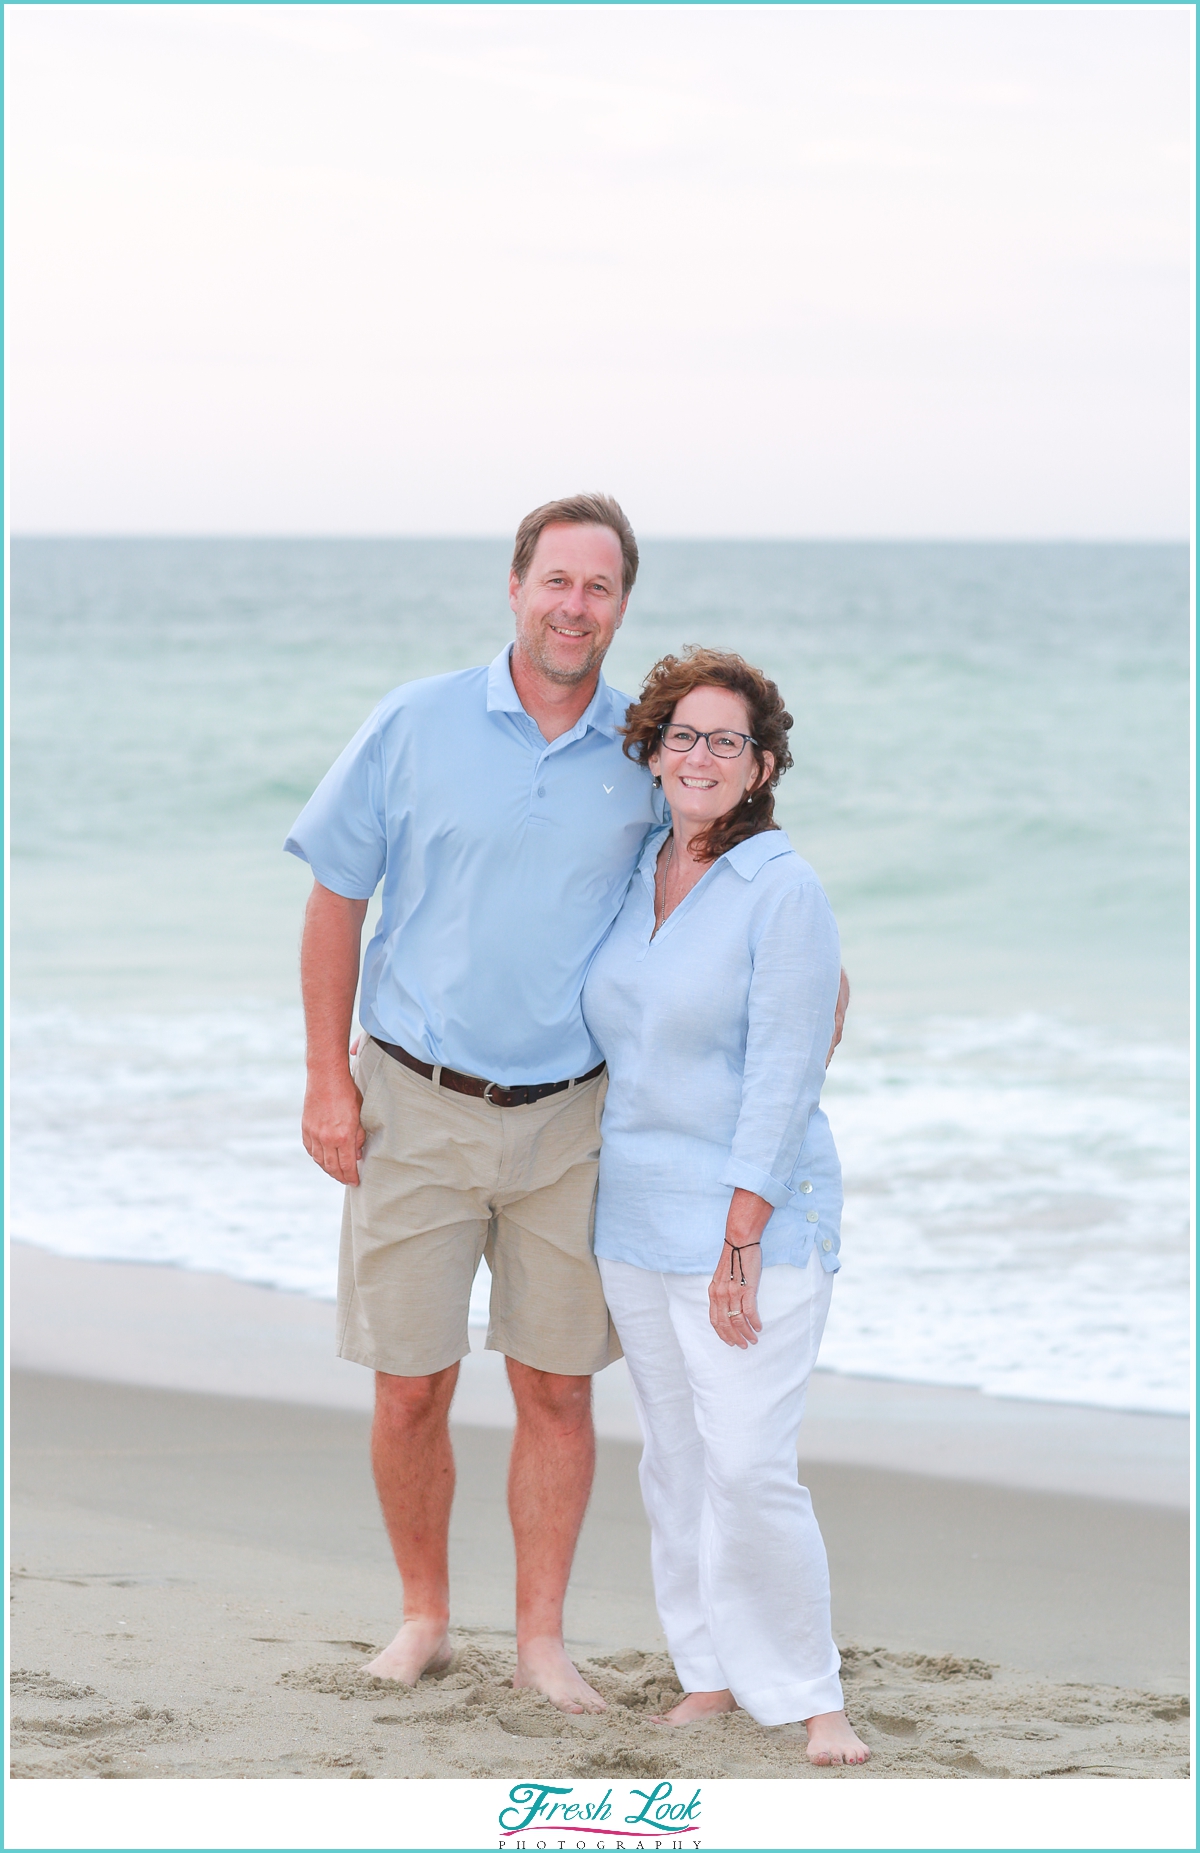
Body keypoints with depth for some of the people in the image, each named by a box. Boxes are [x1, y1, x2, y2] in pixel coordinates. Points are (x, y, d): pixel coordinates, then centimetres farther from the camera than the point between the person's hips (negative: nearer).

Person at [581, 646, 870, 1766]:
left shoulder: (784, 893, -12)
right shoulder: (631, 875, 9)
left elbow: (782, 1077, -15)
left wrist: (741, 1241, -18)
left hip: (755, 1217, -7)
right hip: (636, 1217, 7)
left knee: (747, 1464, -12)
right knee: (675, 1460, 8)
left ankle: (807, 1695, 0)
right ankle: (709, 1674, 17)